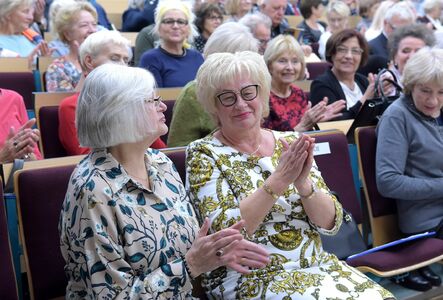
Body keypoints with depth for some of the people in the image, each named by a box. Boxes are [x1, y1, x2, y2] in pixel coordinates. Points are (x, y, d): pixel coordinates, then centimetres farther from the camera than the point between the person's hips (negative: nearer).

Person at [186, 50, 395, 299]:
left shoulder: (290, 143, 3)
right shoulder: (204, 154, -6)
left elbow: (331, 223, 0)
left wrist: (303, 183, -18)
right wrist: (278, 179, -23)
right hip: (250, 279, -4)